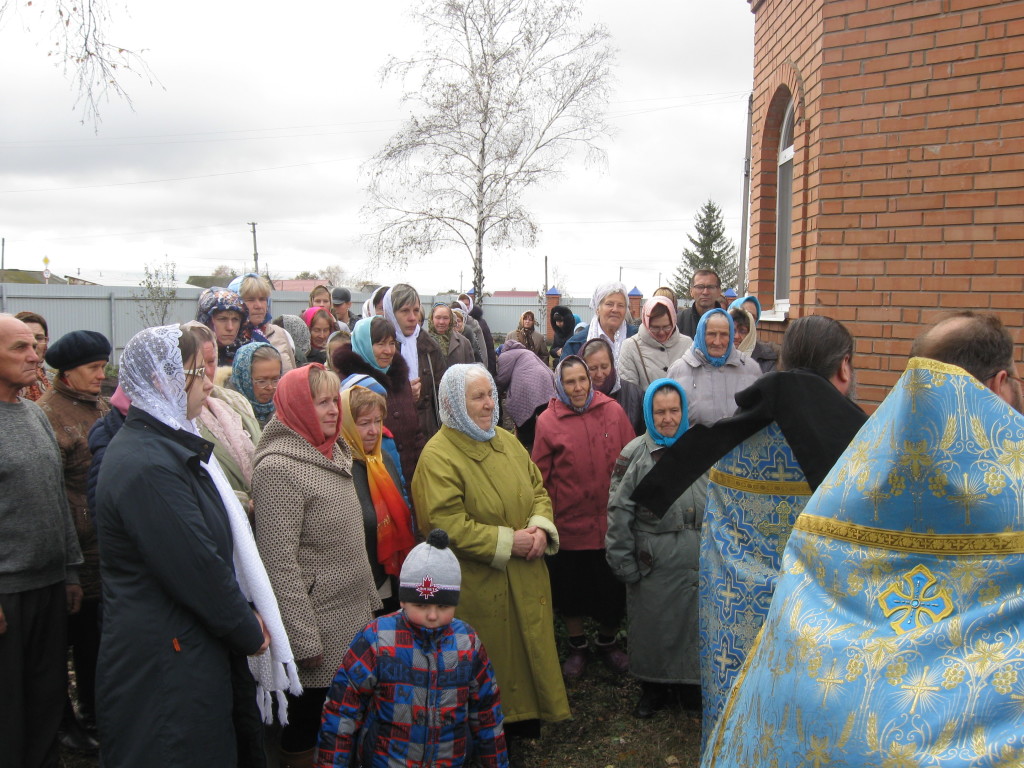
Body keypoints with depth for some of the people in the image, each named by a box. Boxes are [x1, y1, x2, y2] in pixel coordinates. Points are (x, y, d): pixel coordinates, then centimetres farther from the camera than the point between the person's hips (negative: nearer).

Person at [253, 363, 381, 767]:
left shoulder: (333, 451, 8)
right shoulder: (279, 468, -19)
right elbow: (279, 563, -21)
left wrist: (371, 598, 17)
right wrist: (305, 640, -19)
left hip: (356, 618, 8)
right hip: (319, 629, -8)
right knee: (305, 733, 8)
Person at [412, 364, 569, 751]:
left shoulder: (506, 441, 7)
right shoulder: (438, 456, -16)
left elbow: (538, 489, 12)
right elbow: (447, 525, -22)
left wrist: (541, 527, -8)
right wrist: (506, 542, -20)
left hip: (526, 578, 7)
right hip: (480, 586, -6)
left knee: (531, 645, 17)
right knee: (495, 658, 8)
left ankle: (528, 718, 38)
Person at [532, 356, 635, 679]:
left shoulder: (613, 411, -4)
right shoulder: (547, 421, -8)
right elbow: (540, 477, -4)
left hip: (611, 522, 1)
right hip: (569, 524, -1)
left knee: (613, 588, 16)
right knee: (570, 589, 15)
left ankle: (608, 641, 42)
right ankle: (577, 646, 39)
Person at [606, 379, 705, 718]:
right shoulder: (634, 455, -3)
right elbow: (619, 514, -4)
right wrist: (623, 563, -5)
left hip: (700, 561, 2)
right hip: (653, 563, -2)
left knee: (696, 622, 11)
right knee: (652, 626, 10)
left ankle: (693, 683, 33)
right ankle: (653, 687, 31)